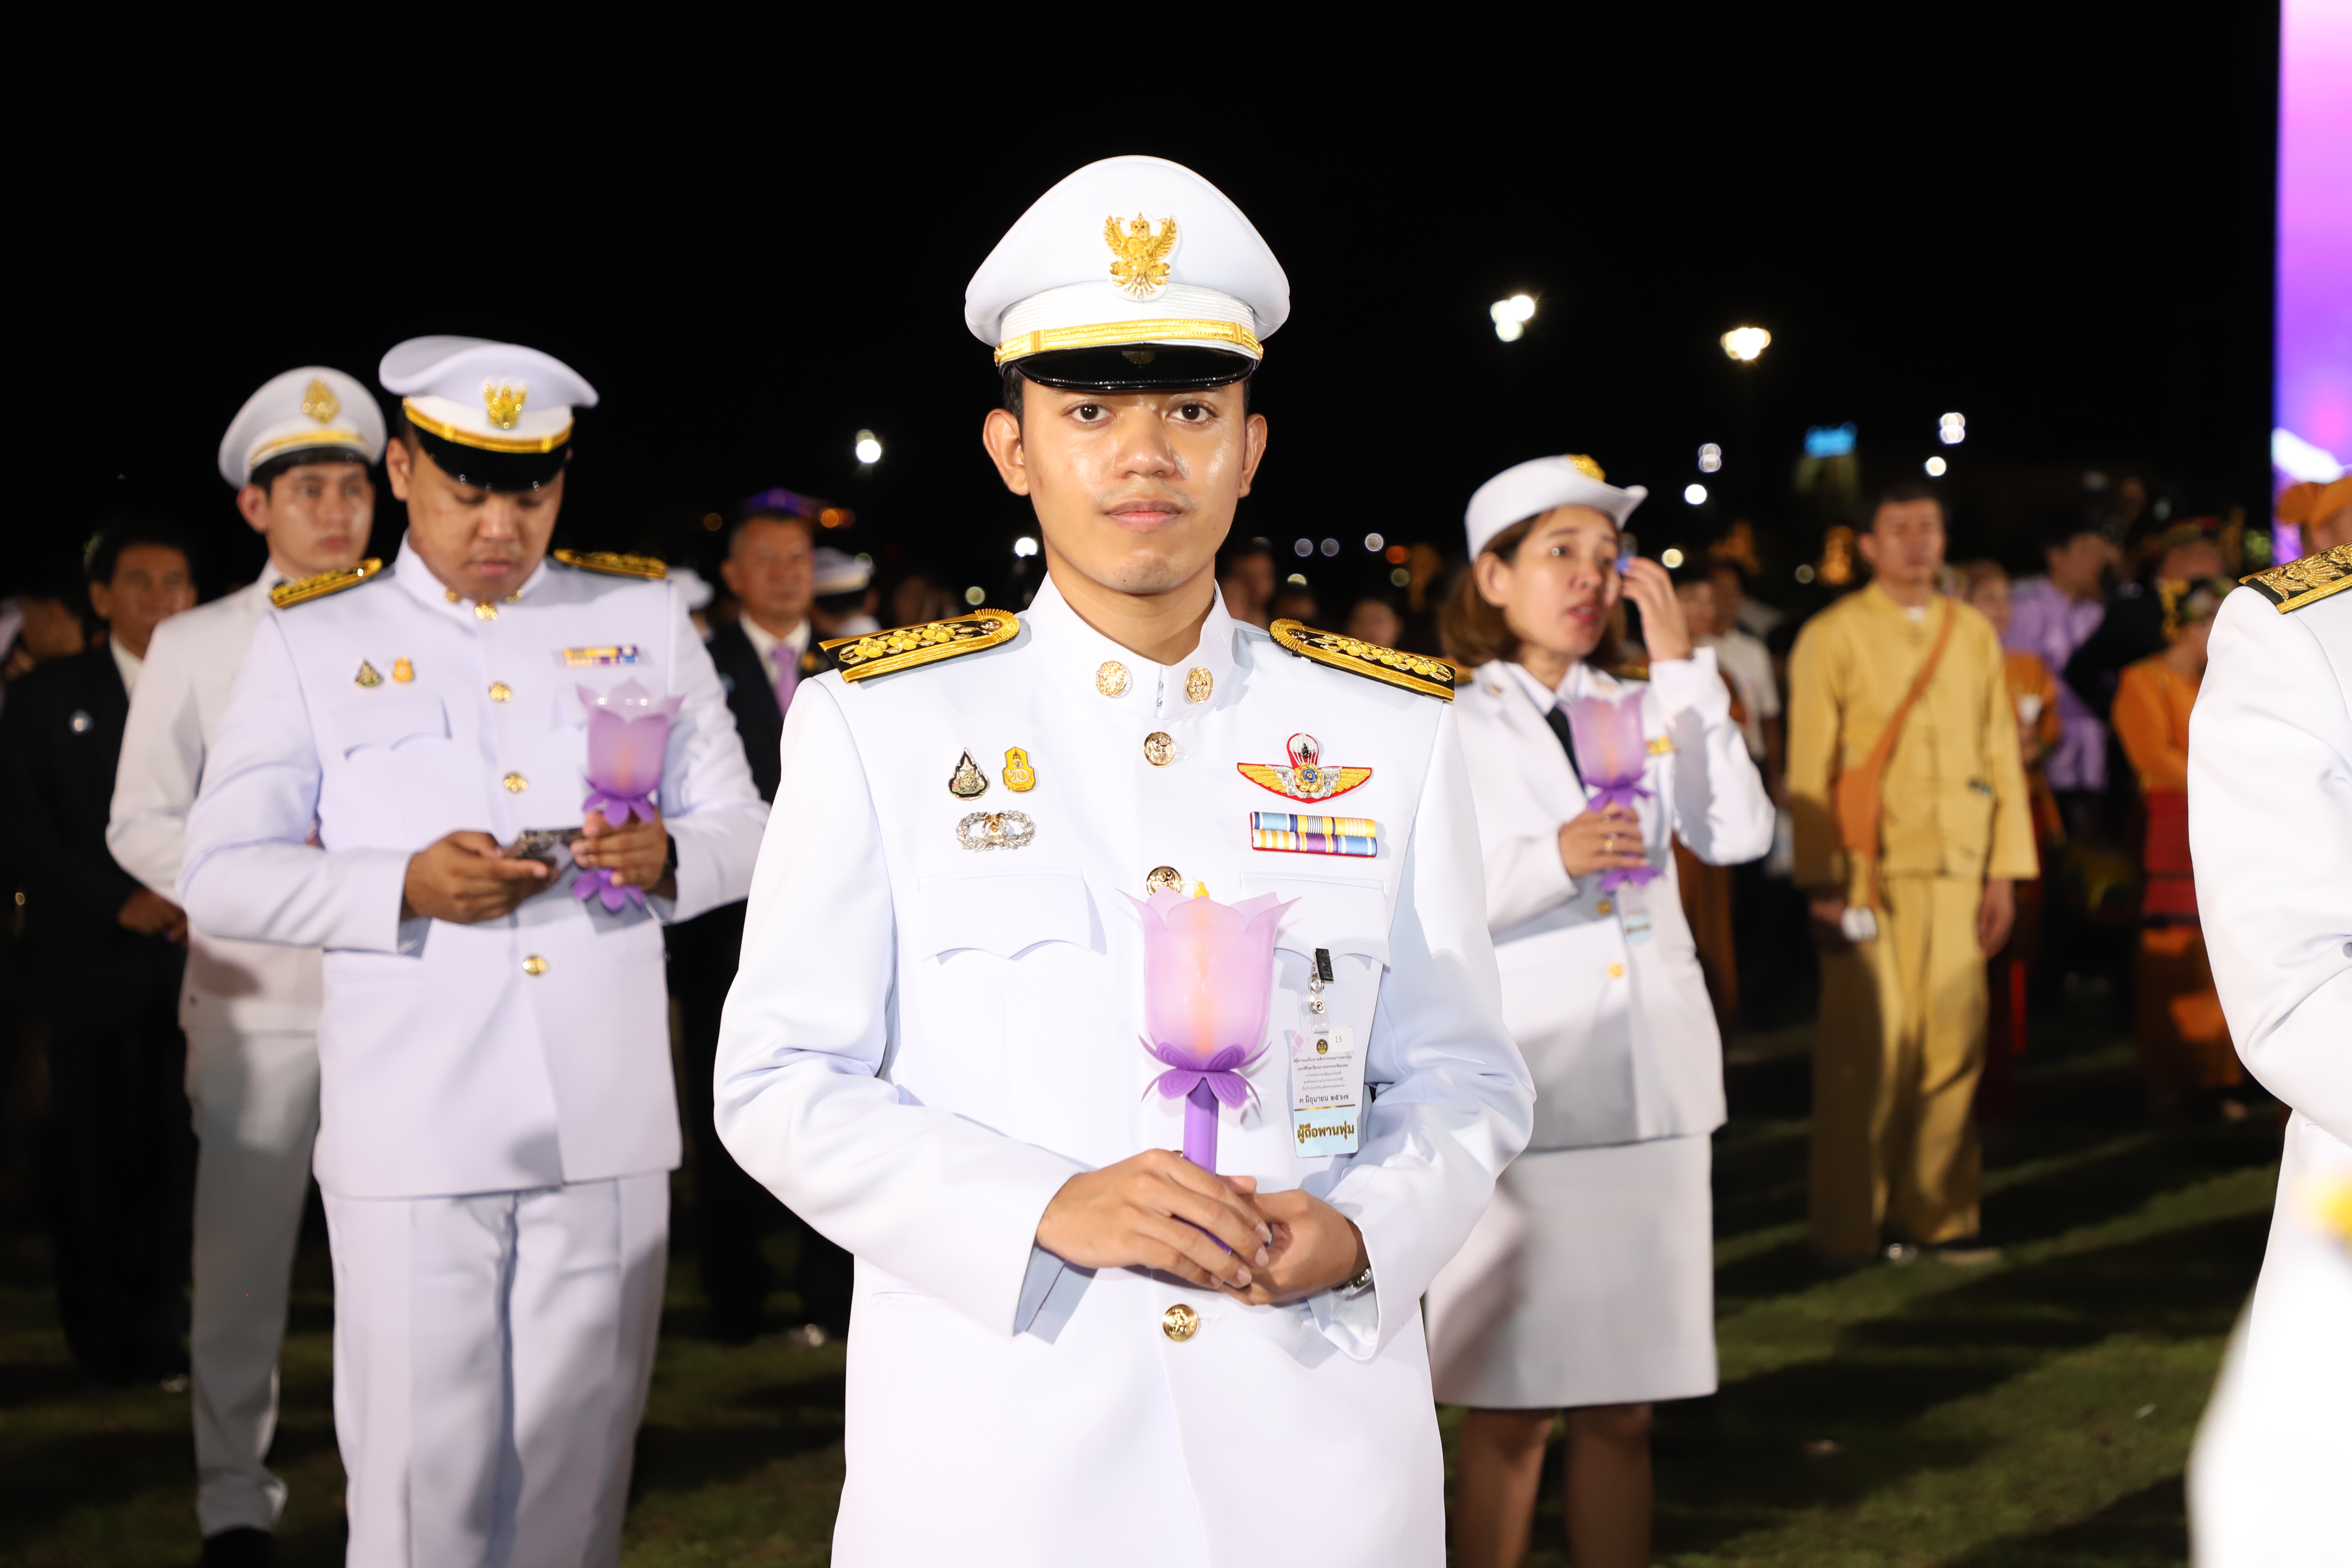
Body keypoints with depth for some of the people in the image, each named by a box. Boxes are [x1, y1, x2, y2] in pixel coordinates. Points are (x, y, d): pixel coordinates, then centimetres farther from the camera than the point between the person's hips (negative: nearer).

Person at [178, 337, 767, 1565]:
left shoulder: (645, 617, 11)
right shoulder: (308, 640, 5)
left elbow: (741, 829, 12)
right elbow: (218, 874, 0)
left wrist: (668, 856, -12)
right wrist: (403, 888, -16)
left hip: (608, 1128, 2)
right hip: (410, 1137, -2)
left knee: (579, 1468, 9)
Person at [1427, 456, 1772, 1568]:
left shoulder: (1647, 711, 14)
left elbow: (1740, 836, -3)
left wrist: (1683, 665, -3)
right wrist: (1556, 860, -23)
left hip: (1651, 1088, 4)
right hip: (1519, 1089, -4)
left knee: (1622, 1410, 8)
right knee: (1509, 1412, 1)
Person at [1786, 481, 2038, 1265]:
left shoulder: (1974, 635, 13)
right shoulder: (1832, 636, 1)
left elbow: (2002, 754, 13)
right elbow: (1808, 768, -2)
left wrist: (2005, 870, 7)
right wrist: (1821, 883, -8)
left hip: (1956, 873, 4)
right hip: (1867, 875, -3)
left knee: (1954, 1044, 1)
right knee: (1866, 1047, -4)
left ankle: (1937, 1213, 11)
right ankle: (1850, 1225, 4)